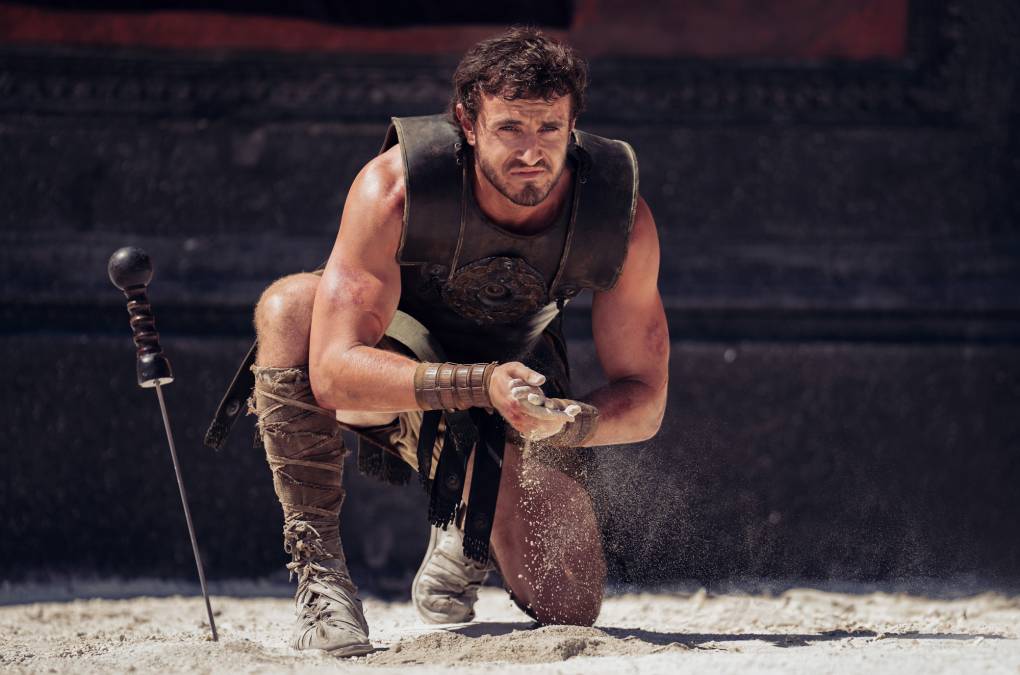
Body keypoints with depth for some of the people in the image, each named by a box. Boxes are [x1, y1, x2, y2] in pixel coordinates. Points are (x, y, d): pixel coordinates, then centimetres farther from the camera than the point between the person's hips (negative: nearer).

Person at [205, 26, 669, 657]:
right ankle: (319, 568, -26)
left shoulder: (622, 217, -24)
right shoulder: (392, 188, -32)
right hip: (399, 366, -2)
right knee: (290, 306, -36)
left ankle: (467, 536, 25)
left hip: (518, 366, 2)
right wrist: (482, 385, -51)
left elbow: (645, 399, -16)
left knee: (568, 607, -13)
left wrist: (571, 424, -40)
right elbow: (335, 372, -37)